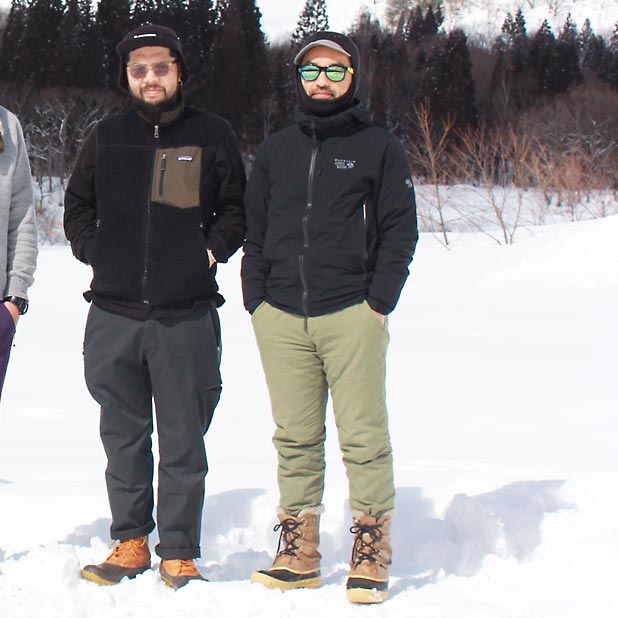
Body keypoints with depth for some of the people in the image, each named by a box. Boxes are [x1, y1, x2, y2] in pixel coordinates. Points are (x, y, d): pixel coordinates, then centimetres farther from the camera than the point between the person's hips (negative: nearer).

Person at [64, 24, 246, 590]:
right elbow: (77, 207, 21)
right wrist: (95, 252, 6)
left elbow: (236, 208, 11)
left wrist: (211, 251, -3)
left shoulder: (212, 135, 5)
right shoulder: (107, 138, 11)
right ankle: (130, 543, 20)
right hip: (114, 315, 3)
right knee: (123, 438, 9)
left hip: (187, 316, -2)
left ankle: (180, 554, 9)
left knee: (183, 442, 1)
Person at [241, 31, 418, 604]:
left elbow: (400, 230, 3)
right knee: (294, 439, 4)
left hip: (352, 315, -3)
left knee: (363, 437, -6)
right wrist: (256, 299, 7)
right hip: (280, 317, 3)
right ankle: (299, 554, 10)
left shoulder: (379, 147, 6)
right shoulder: (275, 150, 17)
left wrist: (378, 302, -6)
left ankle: (370, 555, 1)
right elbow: (255, 231, 19)